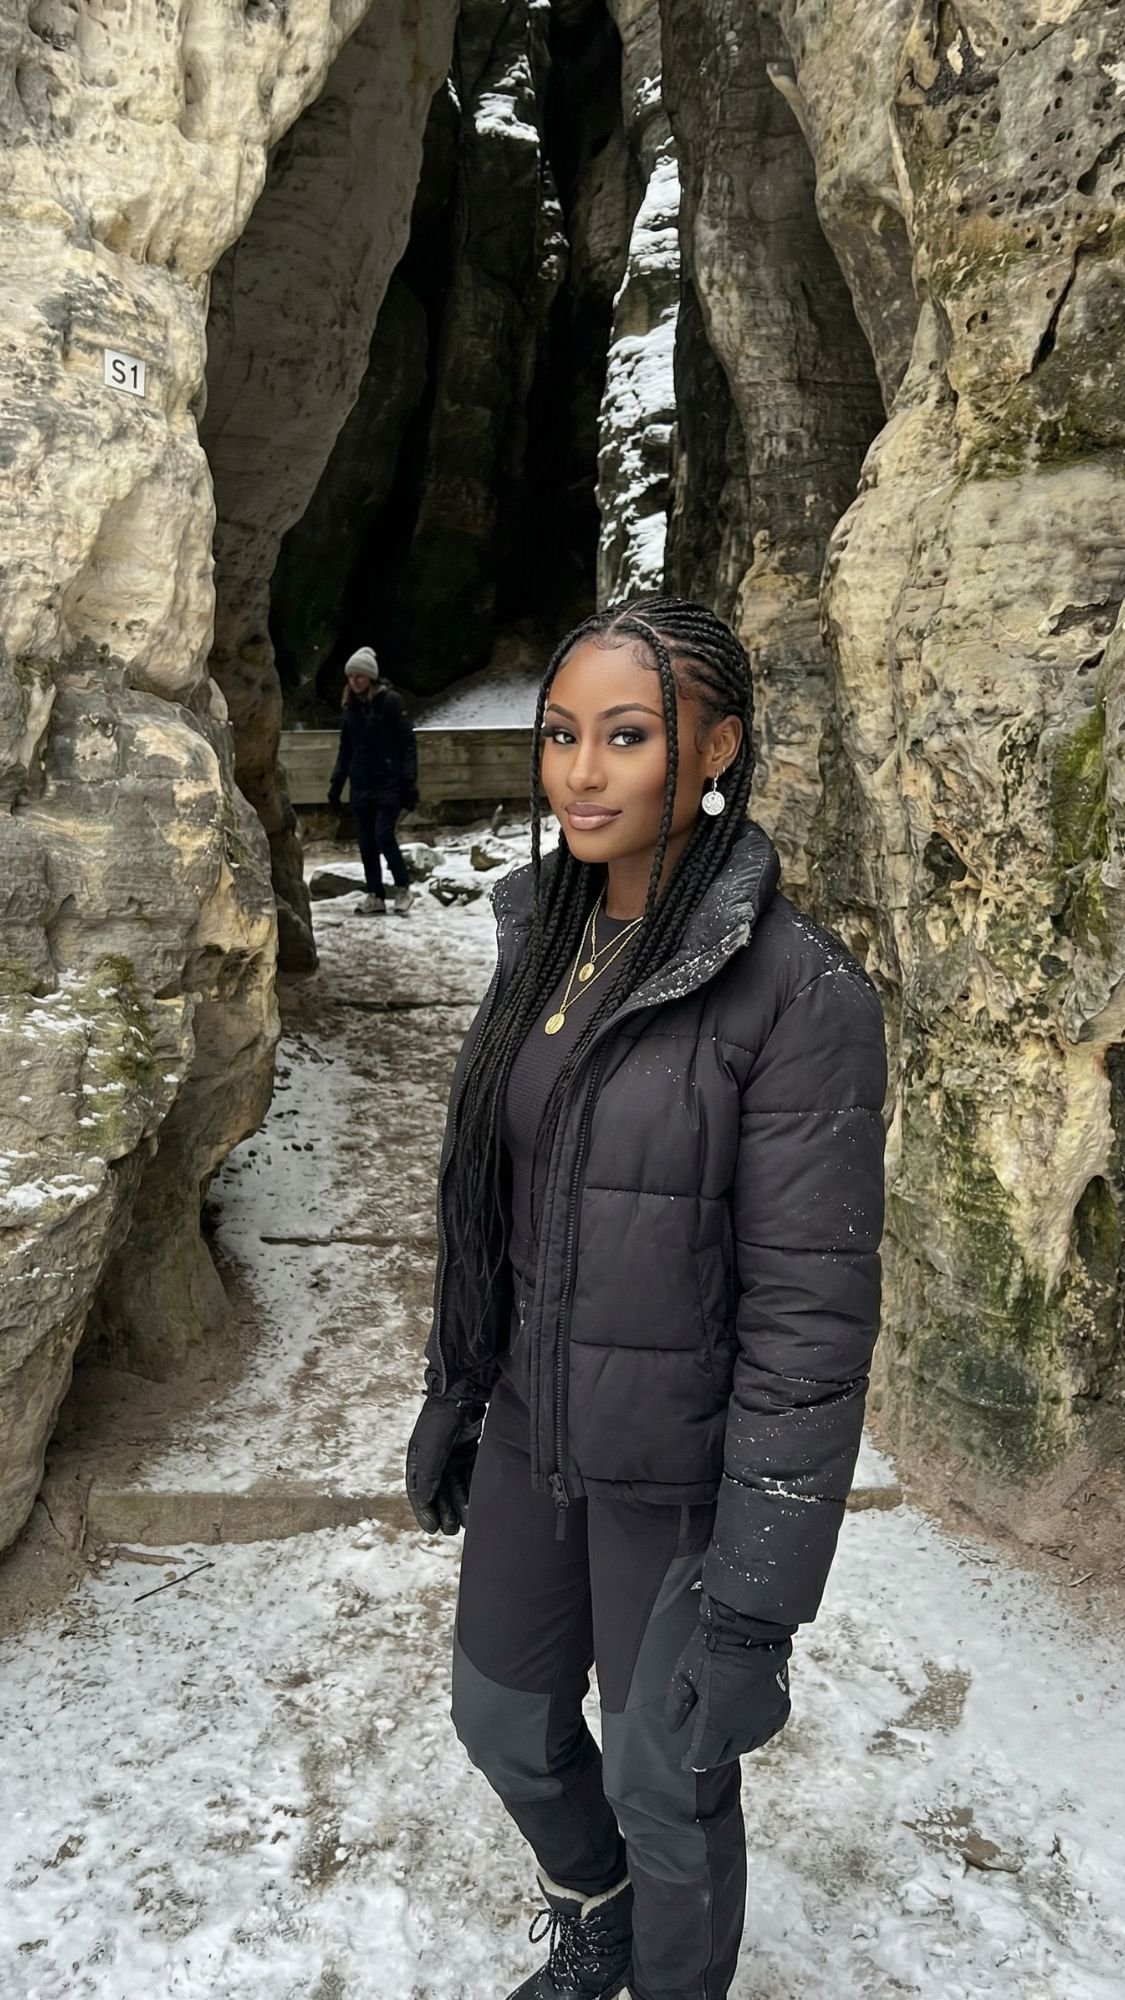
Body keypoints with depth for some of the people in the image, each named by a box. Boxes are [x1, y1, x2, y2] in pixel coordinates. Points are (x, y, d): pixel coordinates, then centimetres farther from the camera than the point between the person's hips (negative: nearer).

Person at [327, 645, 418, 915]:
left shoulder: (390, 702, -6)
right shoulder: (350, 708, 10)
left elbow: (408, 743, -6)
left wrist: (409, 781, -12)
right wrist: (336, 784, 13)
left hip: (388, 783, -5)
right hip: (361, 786, 5)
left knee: (383, 835, -14)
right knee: (367, 844, 4)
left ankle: (403, 889, 3)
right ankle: (375, 897, 12)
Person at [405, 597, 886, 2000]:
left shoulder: (796, 991, -23)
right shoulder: (542, 940, -1)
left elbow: (812, 1314, -21)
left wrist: (756, 1595, -19)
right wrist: (450, 1396, 14)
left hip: (681, 1466, -6)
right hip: (532, 1436, 7)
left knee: (664, 1782, 15)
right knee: (505, 1718, 24)